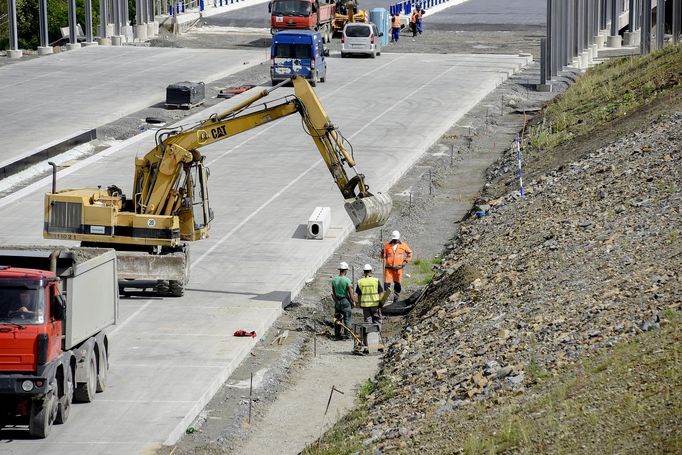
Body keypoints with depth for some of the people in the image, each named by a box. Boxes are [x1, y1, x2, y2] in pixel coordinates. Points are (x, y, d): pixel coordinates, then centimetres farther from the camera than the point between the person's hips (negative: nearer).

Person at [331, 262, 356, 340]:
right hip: (346, 301, -5)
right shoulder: (347, 280, -16)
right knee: (347, 319, 2)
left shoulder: (334, 280, 1)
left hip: (337, 301, 5)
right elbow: (351, 293, -14)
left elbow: (333, 293, 9)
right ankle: (347, 335, 2)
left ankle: (337, 334, 18)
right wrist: (353, 302, 0)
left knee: (337, 319, 13)